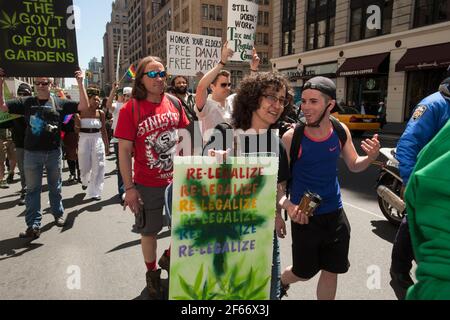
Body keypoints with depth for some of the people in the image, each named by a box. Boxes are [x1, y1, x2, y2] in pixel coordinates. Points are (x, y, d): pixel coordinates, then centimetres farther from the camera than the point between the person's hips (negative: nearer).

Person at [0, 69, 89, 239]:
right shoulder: (26, 102, 5)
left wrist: (80, 83, -15)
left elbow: (84, 106, -7)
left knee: (55, 186, 15)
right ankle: (33, 225, 9)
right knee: (32, 189, 4)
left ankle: (58, 214, 33)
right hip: (32, 153, 1)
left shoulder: (59, 103, 1)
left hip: (54, 152, 0)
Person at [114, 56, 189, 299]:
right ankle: (152, 273, 37)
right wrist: (129, 188, -13)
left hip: (176, 180, 4)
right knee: (149, 230, 13)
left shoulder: (174, 103, 0)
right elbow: (124, 151, -11)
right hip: (147, 185, -4)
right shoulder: (130, 109, -12)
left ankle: (169, 258, 43)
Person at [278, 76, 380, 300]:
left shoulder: (341, 131, -8)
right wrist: (287, 205, -31)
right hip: (305, 215, -3)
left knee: (331, 271, 16)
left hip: (335, 213, 4)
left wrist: (371, 157, -15)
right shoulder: (291, 137, -20)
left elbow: (354, 165, 6)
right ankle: (280, 281, 47)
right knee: (304, 272, 13)